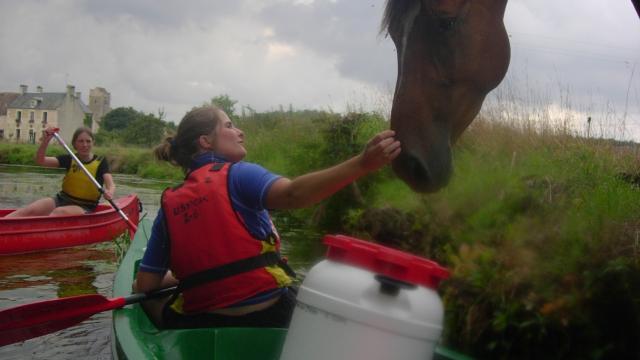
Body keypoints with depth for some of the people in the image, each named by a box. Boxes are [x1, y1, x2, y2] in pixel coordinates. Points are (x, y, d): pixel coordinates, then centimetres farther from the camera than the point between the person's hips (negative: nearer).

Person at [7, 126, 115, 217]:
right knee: (29, 210, -22)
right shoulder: (69, 159, 8)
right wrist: (45, 141, -19)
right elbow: (40, 160, -1)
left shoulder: (100, 162, -2)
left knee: (58, 212, -35)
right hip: (62, 200, 4)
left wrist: (109, 193, -40)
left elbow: (111, 185, -16)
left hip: (84, 208, -4)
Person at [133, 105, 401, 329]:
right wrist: (363, 164, -37)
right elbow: (292, 194, -29)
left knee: (152, 302, 35)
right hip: (269, 318, -3)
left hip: (200, 325, 4)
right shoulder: (238, 174, -7)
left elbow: (144, 286, 4)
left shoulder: (168, 205, 5)